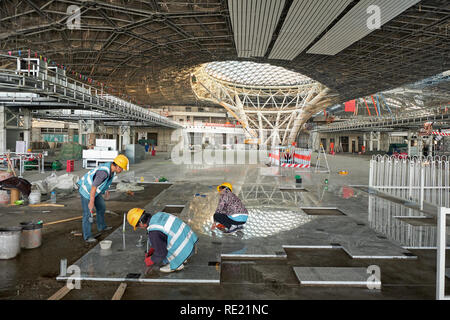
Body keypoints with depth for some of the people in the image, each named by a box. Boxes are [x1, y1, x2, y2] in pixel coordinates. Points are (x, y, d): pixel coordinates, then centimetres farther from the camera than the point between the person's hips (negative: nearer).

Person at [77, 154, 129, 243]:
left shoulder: (112, 168, -7)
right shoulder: (104, 172, -36)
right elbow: (94, 187, -33)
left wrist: (106, 190, 23)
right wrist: (91, 202, -27)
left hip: (94, 190, 9)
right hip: (86, 189, -9)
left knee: (101, 207, 19)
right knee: (88, 213, -5)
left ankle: (101, 226, 39)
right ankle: (87, 236, 4)